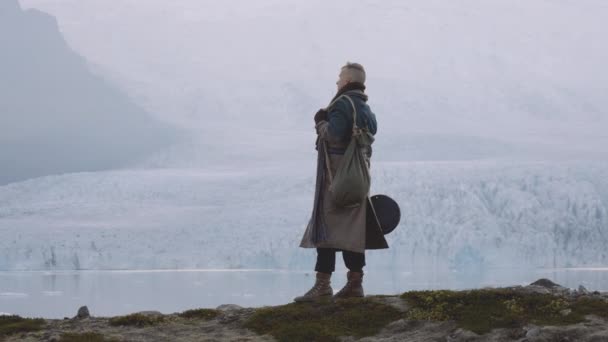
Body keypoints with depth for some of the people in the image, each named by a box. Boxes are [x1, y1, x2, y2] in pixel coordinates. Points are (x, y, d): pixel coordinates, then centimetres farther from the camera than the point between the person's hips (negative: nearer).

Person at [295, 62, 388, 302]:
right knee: (352, 229, 11)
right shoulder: (366, 109, 18)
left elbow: (333, 135, -20)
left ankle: (323, 284, -15)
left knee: (326, 225, -10)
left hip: (337, 172, -9)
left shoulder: (342, 103, -11)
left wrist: (321, 122, -4)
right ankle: (355, 283, 13)